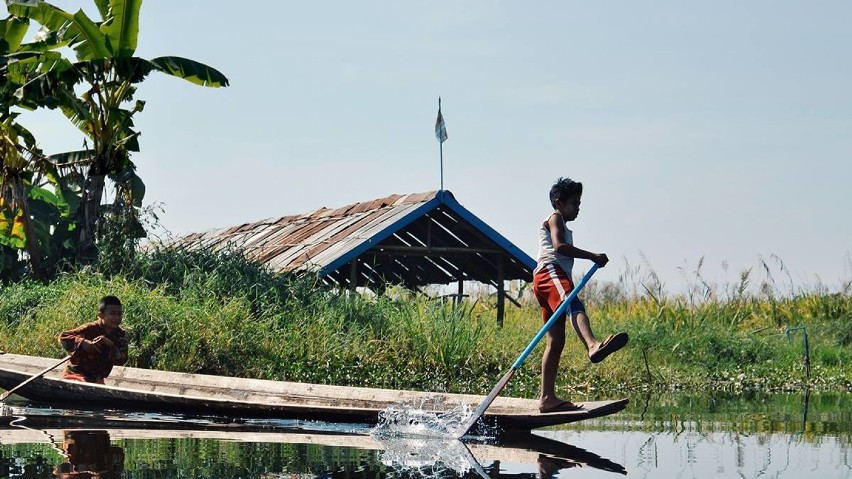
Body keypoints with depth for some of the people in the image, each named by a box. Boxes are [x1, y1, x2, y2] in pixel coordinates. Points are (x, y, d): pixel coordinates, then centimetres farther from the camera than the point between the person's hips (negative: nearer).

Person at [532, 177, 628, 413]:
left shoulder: (563, 227, 35)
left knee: (556, 341, 5)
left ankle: (547, 398, 3)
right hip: (550, 273, -11)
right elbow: (559, 246, -14)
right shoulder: (555, 219, 4)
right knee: (575, 305, -38)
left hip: (556, 277, 11)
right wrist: (593, 256, -17)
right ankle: (593, 346, -68)